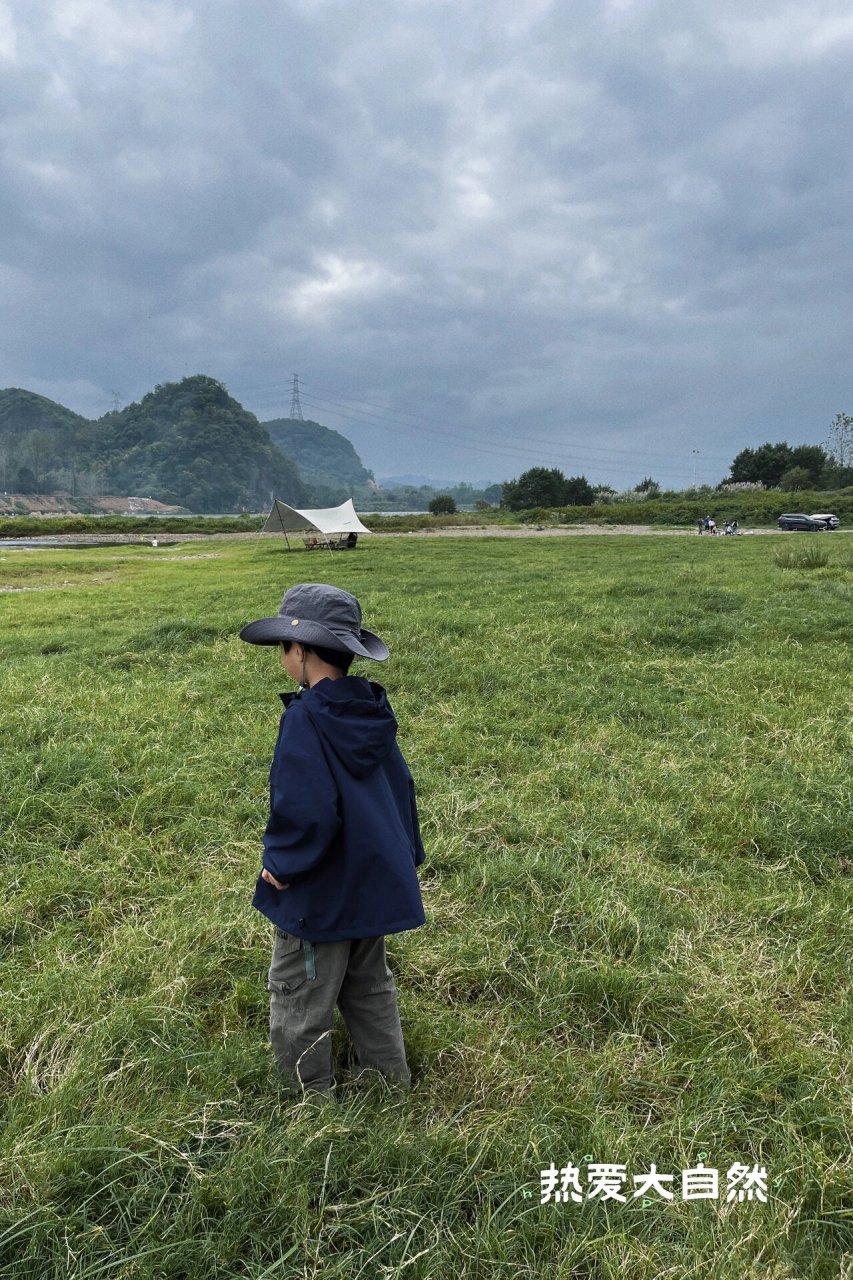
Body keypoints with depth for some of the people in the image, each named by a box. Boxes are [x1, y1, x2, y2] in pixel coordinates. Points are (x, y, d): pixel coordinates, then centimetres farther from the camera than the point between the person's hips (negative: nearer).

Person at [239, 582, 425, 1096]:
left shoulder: (306, 720, -25)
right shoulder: (371, 710, 0)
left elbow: (306, 812, -30)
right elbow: (400, 785, 9)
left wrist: (281, 862, -12)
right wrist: (408, 854, 19)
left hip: (320, 895, -8)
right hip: (375, 883, 8)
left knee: (299, 1006, 13)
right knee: (369, 988, 26)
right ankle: (393, 1083, 39)